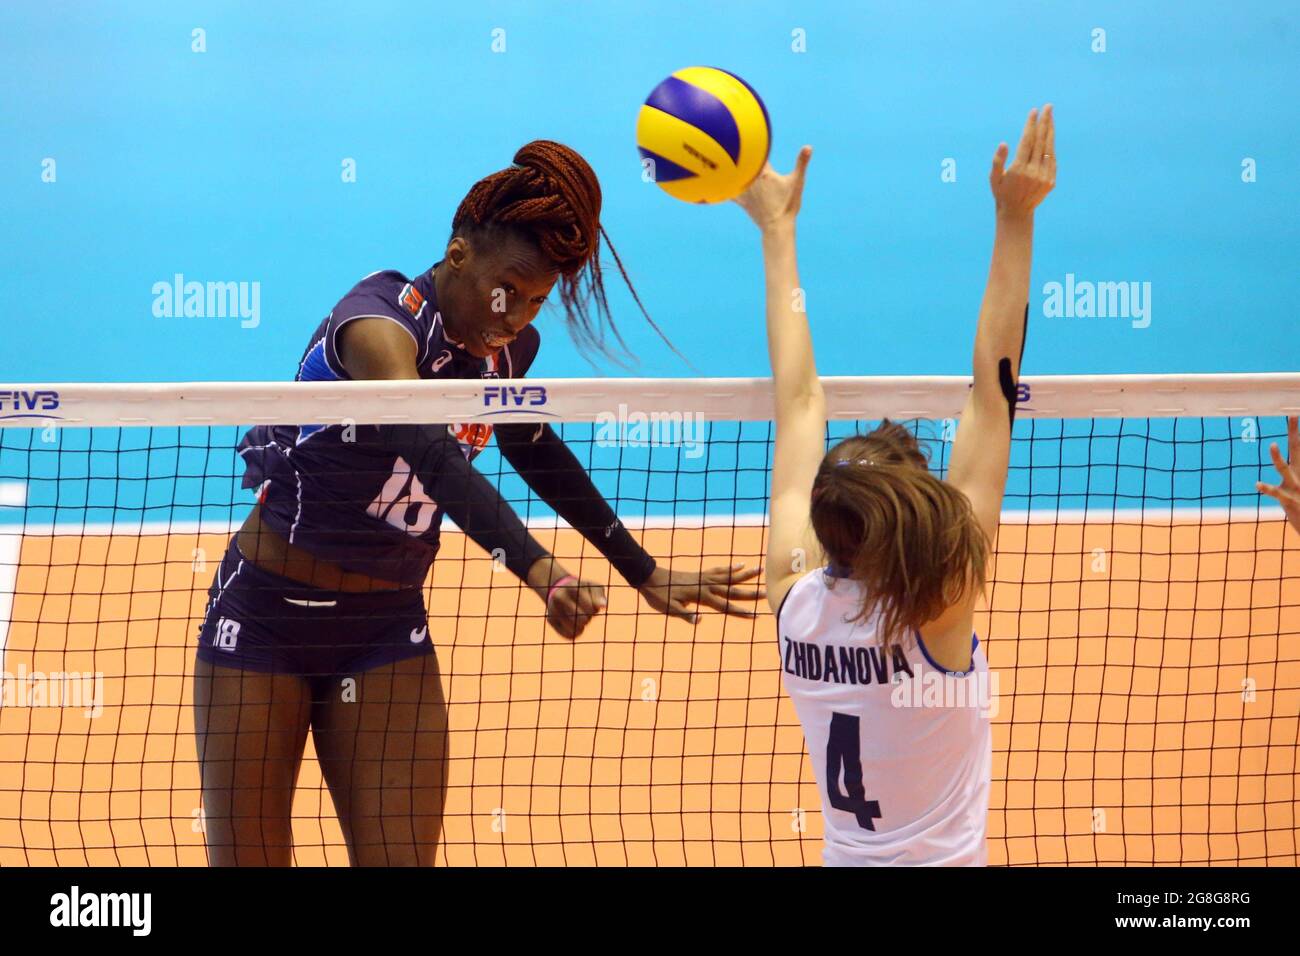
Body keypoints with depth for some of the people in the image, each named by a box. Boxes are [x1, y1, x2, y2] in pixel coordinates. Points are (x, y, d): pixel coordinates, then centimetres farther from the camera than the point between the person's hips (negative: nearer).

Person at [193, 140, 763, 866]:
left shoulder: (510, 348, -3)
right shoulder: (379, 324, -25)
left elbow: (532, 449, 19)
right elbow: (436, 458, -42)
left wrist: (643, 572, 22)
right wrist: (536, 569, -57)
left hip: (387, 629, 5)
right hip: (268, 613, -5)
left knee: (402, 856, -5)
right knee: (250, 856, -1)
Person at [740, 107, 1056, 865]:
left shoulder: (796, 599, -10)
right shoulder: (938, 611, -20)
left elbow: (798, 401, 0)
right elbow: (992, 391, -18)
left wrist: (778, 232, 9)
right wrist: (1015, 223, -15)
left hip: (848, 856, 5)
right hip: (944, 858, -4)